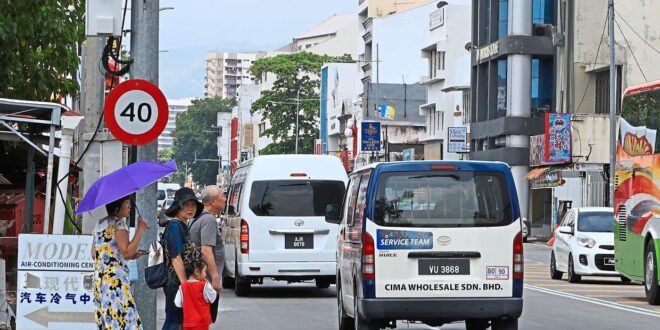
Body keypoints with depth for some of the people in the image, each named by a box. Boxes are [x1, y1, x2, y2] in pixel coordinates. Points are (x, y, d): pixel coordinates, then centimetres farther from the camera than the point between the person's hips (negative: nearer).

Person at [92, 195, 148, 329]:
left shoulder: (99, 224, 17)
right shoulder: (119, 223, -8)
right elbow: (126, 251, -17)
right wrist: (140, 230, -10)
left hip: (99, 278, 8)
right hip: (116, 278, -8)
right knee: (121, 318, -11)